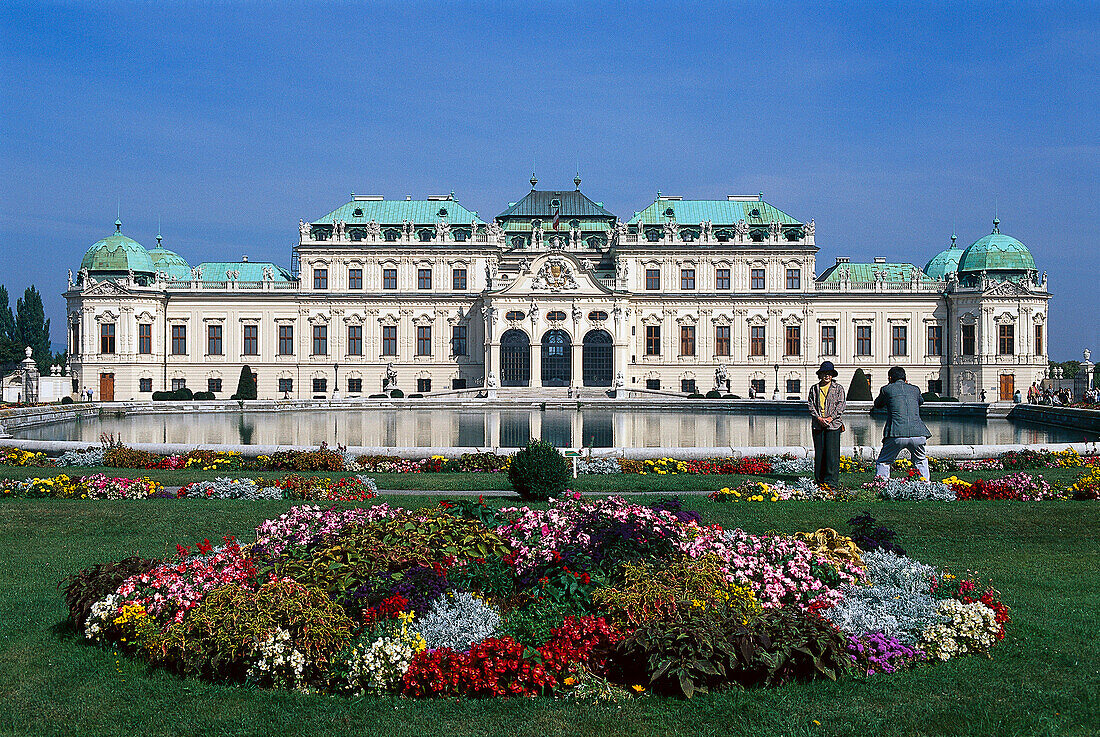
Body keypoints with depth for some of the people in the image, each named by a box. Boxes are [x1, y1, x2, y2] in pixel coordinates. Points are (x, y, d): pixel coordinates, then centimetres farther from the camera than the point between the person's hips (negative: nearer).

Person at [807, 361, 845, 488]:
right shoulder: (814, 389, 12)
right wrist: (819, 418, -10)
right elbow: (811, 405, 6)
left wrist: (830, 418, -13)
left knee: (832, 453, -7)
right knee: (819, 453, 4)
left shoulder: (838, 389, 6)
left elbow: (840, 406, -1)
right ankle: (820, 480, 11)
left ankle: (831, 480, -4)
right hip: (818, 425, 3)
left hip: (833, 425, -3)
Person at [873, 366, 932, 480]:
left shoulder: (886, 389, 8)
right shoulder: (915, 389, 17)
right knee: (921, 462, 27)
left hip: (896, 436, -3)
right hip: (918, 435, 3)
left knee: (883, 462, 13)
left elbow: (877, 405, 27)